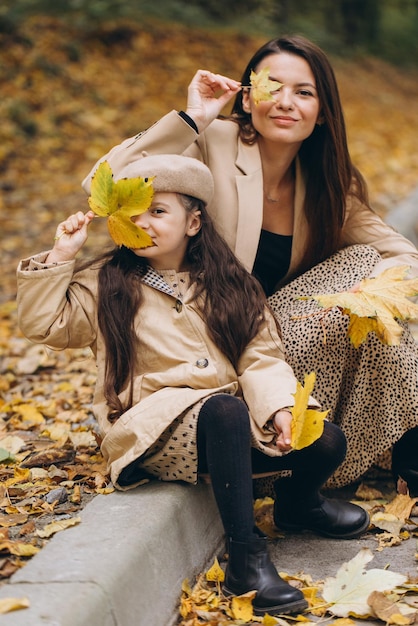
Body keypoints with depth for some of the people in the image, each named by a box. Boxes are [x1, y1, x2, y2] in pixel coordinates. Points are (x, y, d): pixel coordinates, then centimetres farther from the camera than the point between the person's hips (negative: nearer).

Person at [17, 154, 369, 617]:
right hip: (153, 429, -4)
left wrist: (279, 408, -13)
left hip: (234, 422, 4)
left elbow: (260, 357, 4)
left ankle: (298, 500, 20)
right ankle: (245, 557, -34)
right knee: (226, 410, -38)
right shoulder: (105, 284, 9)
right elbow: (43, 324, 1)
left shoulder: (228, 284, 13)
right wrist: (61, 256, -5)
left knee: (326, 443, -17)